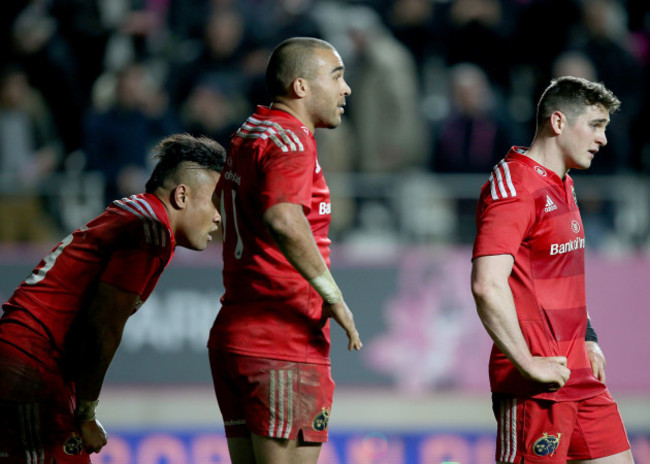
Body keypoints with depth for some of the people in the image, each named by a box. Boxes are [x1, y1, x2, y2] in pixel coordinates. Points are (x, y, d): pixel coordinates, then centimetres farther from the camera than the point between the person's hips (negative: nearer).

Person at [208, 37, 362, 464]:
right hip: (283, 348, -10)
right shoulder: (289, 141, -12)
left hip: (232, 336, 10)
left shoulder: (248, 135, 19)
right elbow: (282, 219, -31)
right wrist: (333, 296, -25)